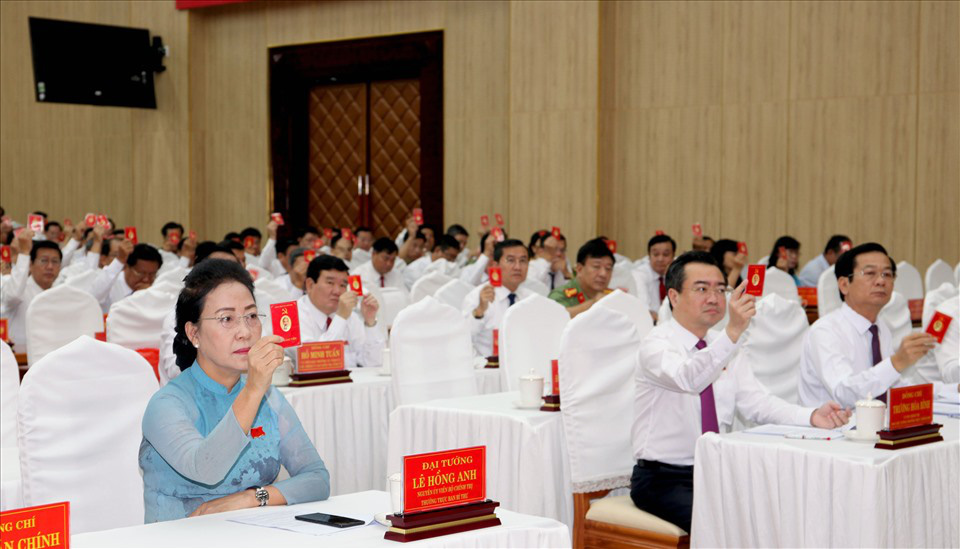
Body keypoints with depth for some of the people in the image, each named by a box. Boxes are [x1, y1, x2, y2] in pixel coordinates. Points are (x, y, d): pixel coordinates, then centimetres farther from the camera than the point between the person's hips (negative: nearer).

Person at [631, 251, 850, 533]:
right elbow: (688, 379, -34)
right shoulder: (656, 344, -11)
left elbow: (757, 403, 1)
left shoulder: (722, 346, 12)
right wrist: (732, 332, -47)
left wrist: (812, 416, -16)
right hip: (663, 480, -7)